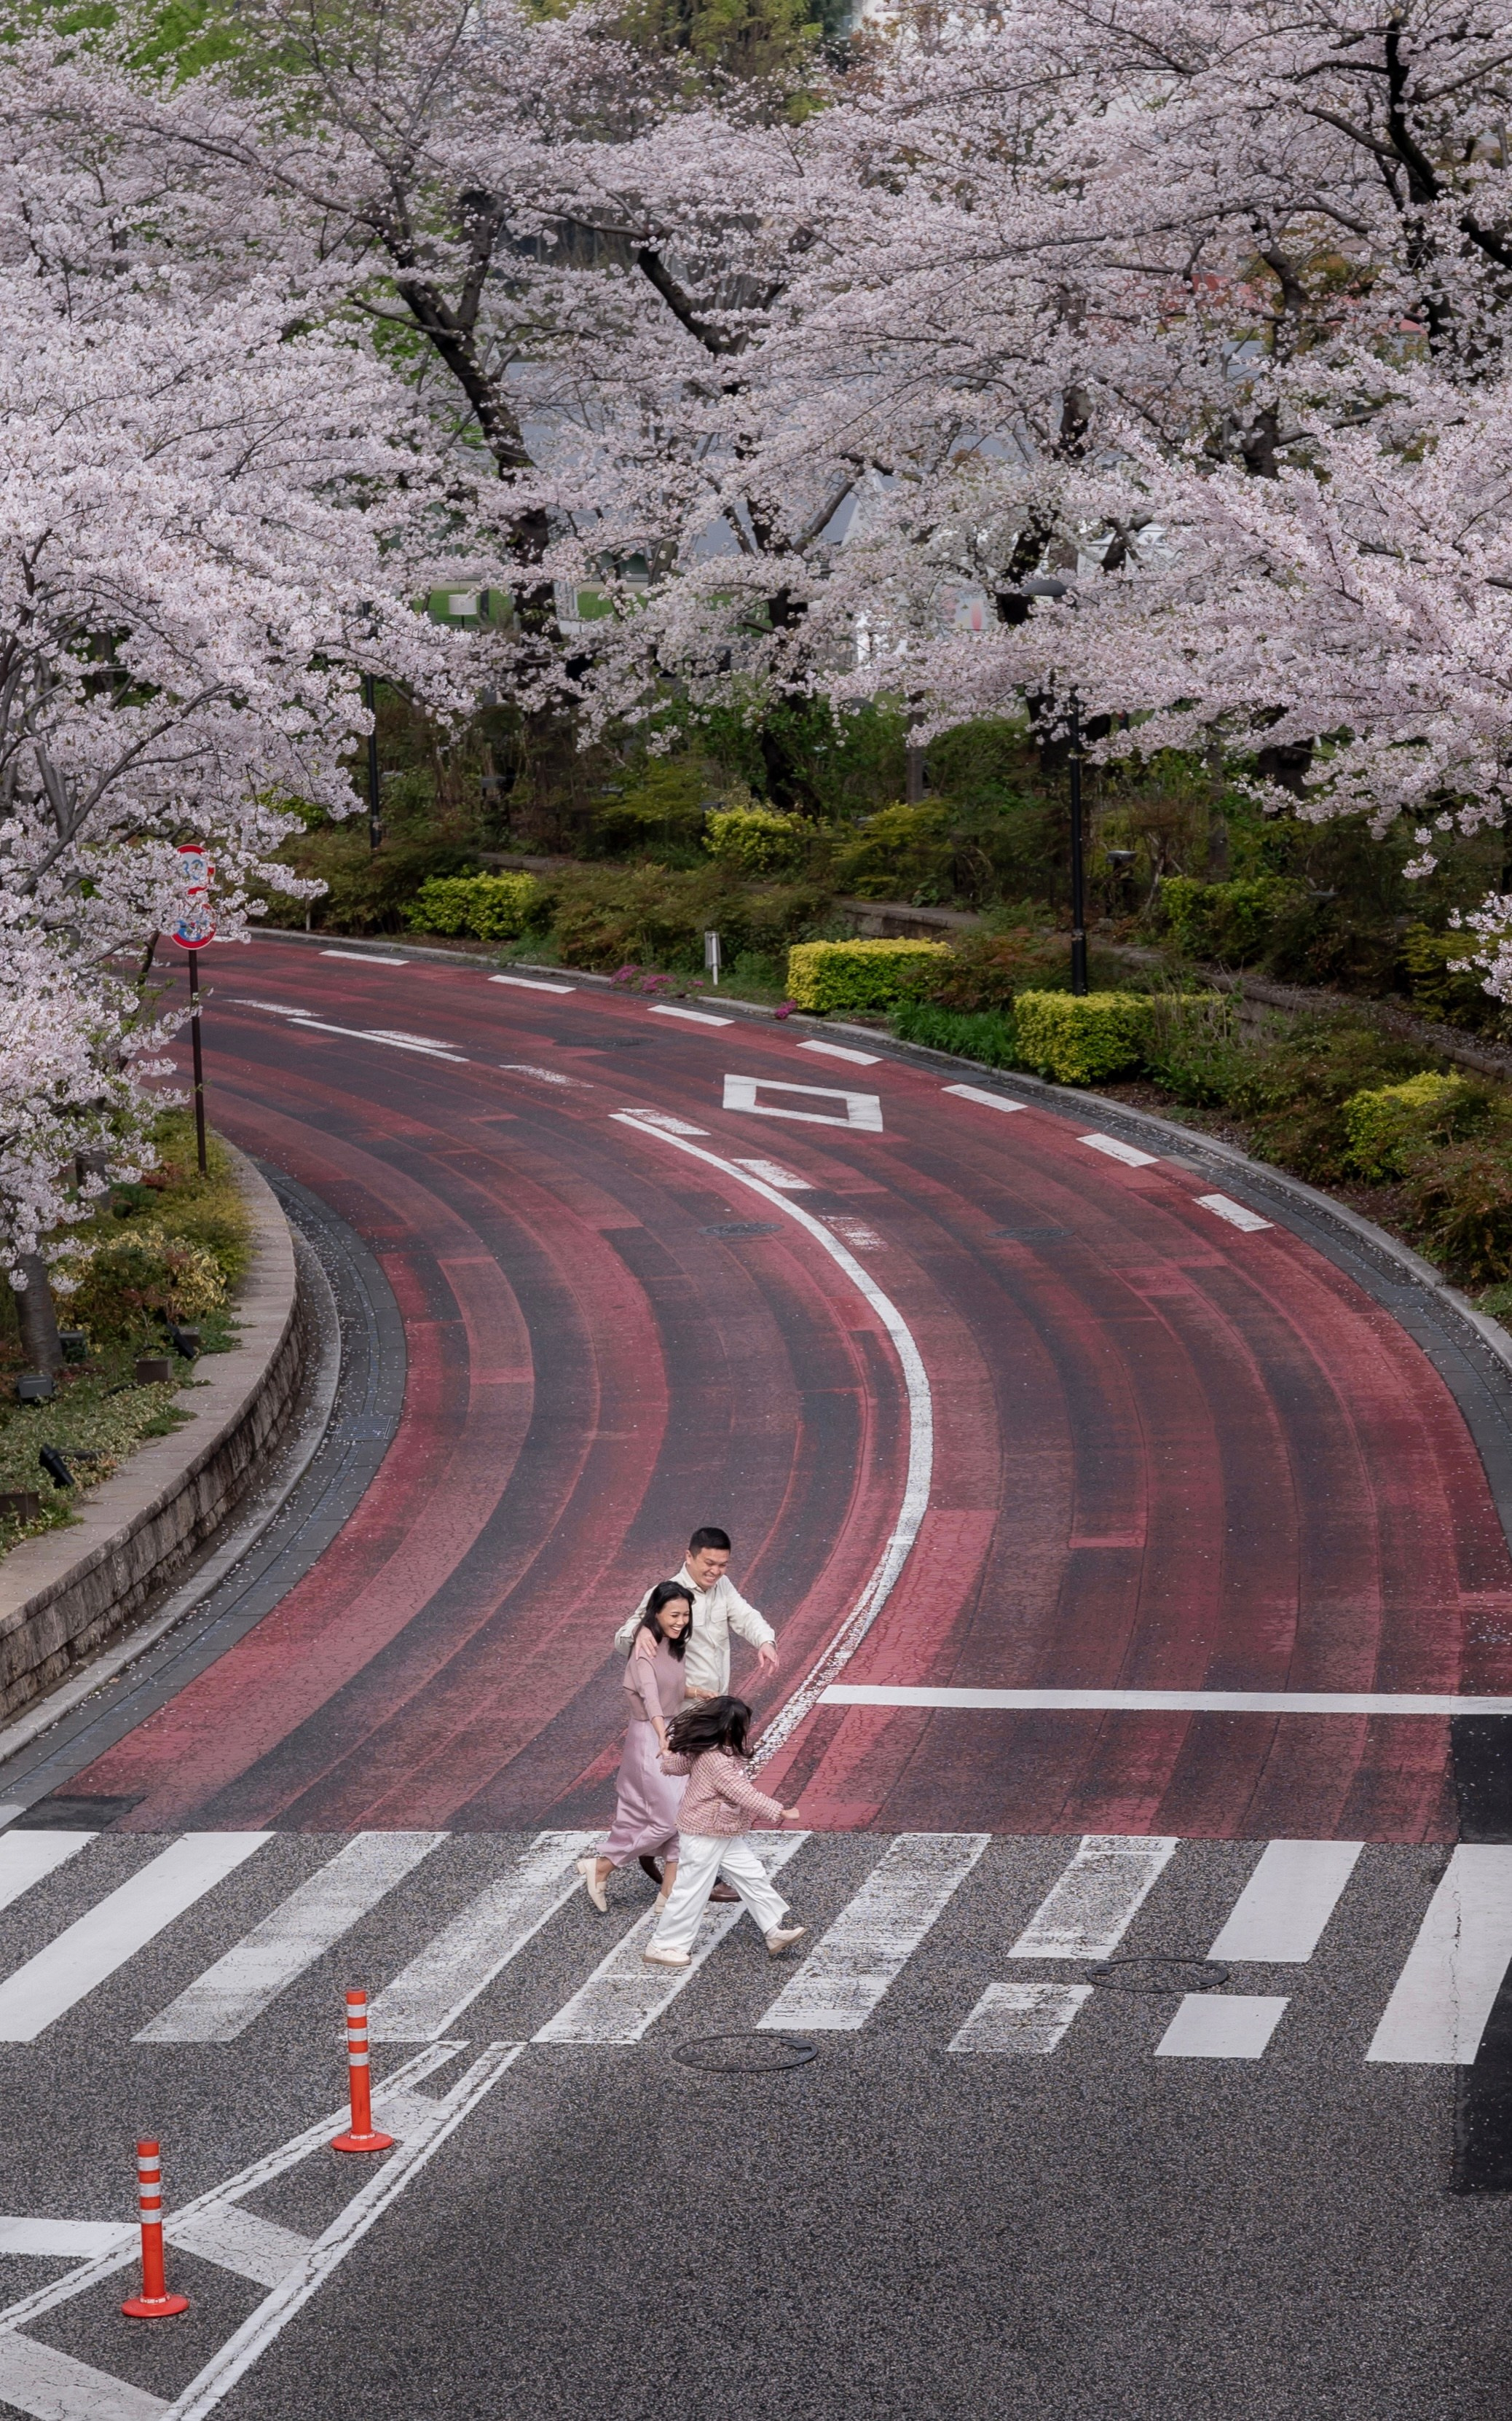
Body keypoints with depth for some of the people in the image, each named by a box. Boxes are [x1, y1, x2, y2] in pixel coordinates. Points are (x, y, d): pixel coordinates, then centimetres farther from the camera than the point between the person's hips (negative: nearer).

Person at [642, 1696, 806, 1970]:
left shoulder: (716, 1752, 2)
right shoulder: (717, 1762, -28)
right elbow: (744, 1794, -30)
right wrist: (779, 1812, -26)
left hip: (728, 1836, 10)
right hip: (705, 1837, -10)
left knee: (753, 1877, 9)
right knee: (691, 1891, 0)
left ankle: (776, 1931, 14)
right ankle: (663, 1945, 11)